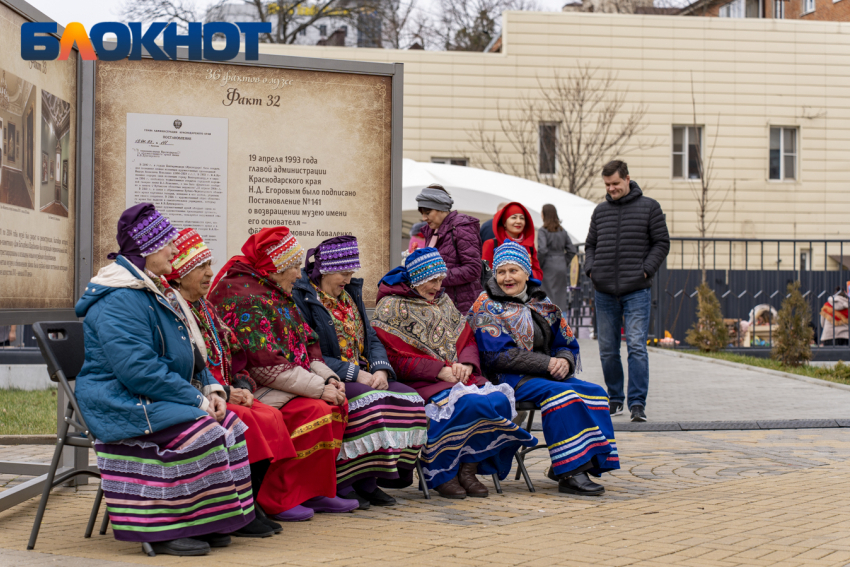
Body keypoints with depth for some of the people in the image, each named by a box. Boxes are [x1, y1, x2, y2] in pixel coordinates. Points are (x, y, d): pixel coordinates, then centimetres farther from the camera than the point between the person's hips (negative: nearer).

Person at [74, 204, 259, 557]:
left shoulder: (154, 292, 17)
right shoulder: (118, 302, -17)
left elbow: (189, 355, 23)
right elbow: (138, 369, -25)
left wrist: (211, 388, 4)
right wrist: (196, 399, -21)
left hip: (156, 396, 10)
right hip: (120, 402, -10)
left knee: (228, 423, -4)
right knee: (198, 433, -27)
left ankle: (207, 523, -3)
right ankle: (162, 531, -19)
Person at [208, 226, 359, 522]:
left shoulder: (276, 294, 17)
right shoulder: (244, 298, -16)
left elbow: (307, 345, 18)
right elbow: (265, 364, -24)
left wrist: (328, 378, 0)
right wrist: (318, 387, -21)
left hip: (281, 384, 10)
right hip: (247, 387, -10)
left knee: (337, 405, -4)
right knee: (314, 411, -26)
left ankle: (314, 492, 1)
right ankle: (277, 499, -19)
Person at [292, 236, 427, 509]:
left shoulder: (351, 294, 18)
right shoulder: (302, 297, -7)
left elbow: (371, 340, 15)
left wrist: (380, 370, -7)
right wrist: (355, 375, -20)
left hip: (363, 377, 8)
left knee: (408, 399, -15)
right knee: (370, 402, -33)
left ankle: (369, 481, -11)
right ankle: (344, 484, -22)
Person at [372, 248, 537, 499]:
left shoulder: (443, 300, 22)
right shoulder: (391, 307, 1)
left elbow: (468, 339, 21)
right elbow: (396, 359, -9)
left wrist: (466, 364, -3)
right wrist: (440, 371, -17)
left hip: (459, 377, 6)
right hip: (422, 383, -6)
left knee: (499, 400, -22)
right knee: (468, 405, -33)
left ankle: (469, 468, -13)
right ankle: (442, 474, -18)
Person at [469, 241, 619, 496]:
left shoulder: (542, 304, 17)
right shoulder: (486, 307, -1)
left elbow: (568, 344, 18)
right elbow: (499, 355, -13)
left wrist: (564, 361, -9)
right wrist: (548, 364, -17)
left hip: (545, 375, 7)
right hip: (506, 379, -7)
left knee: (593, 392, -14)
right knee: (559, 393, -31)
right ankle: (569, 472, -32)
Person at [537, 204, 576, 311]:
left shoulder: (543, 231, -8)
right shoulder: (562, 231, 9)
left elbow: (542, 250, -21)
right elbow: (571, 251, 8)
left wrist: (539, 266, -8)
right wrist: (564, 264, 14)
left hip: (549, 267, -5)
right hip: (562, 267, 5)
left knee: (550, 298, -2)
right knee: (561, 296, 9)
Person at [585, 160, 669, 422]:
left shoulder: (649, 207, 4)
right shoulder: (600, 211, 14)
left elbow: (662, 243, 3)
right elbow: (590, 245, 21)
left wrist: (645, 270, -8)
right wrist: (590, 269, 3)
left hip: (636, 292, -4)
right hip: (604, 292, 4)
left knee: (637, 347, -12)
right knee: (607, 350, 7)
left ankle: (637, 403, -11)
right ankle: (615, 399, 20)